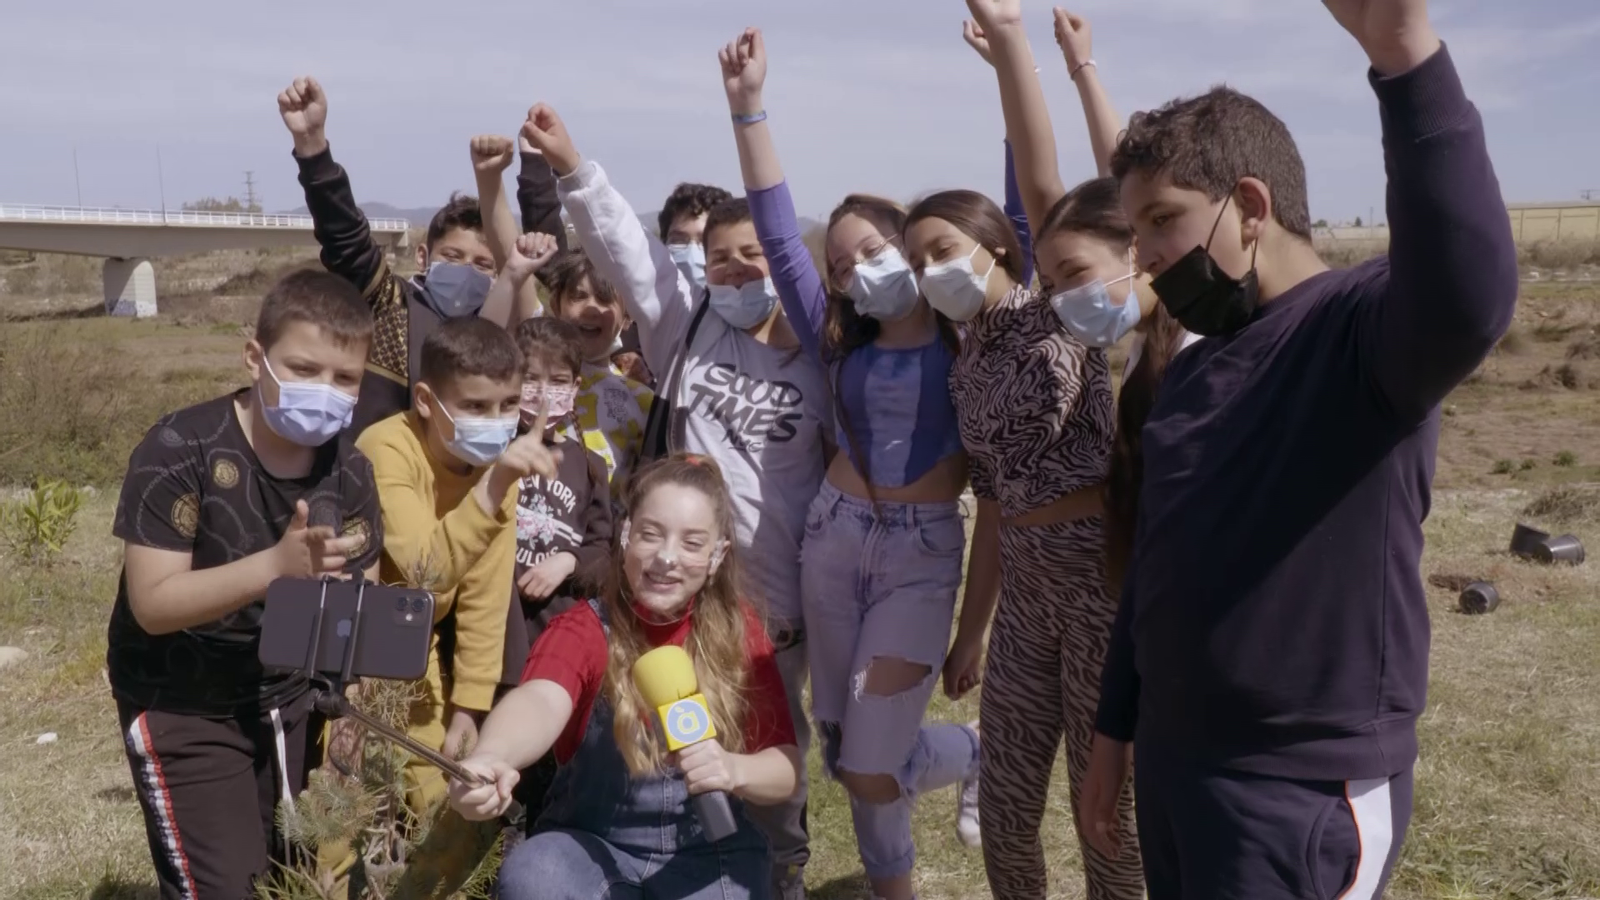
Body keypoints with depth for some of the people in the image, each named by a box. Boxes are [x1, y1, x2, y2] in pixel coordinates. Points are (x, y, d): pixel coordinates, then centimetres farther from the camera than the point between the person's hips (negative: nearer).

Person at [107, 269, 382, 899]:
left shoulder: (349, 470, -5)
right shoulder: (179, 452, -21)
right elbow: (152, 604, -25)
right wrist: (277, 566, -38)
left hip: (292, 697, 5)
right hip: (181, 708, -5)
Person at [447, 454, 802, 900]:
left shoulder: (740, 631, -3)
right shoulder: (584, 627, -10)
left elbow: (787, 770, -5)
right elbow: (541, 699, -33)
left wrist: (735, 770, -29)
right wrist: (490, 757, -56)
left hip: (708, 848, 1)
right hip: (592, 842, -1)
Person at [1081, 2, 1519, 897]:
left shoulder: (1360, 324, -13)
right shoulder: (1190, 371, 11)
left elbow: (1468, 299, -37)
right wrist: (1114, 734, 17)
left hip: (1306, 789, -7)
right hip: (1172, 760, 7)